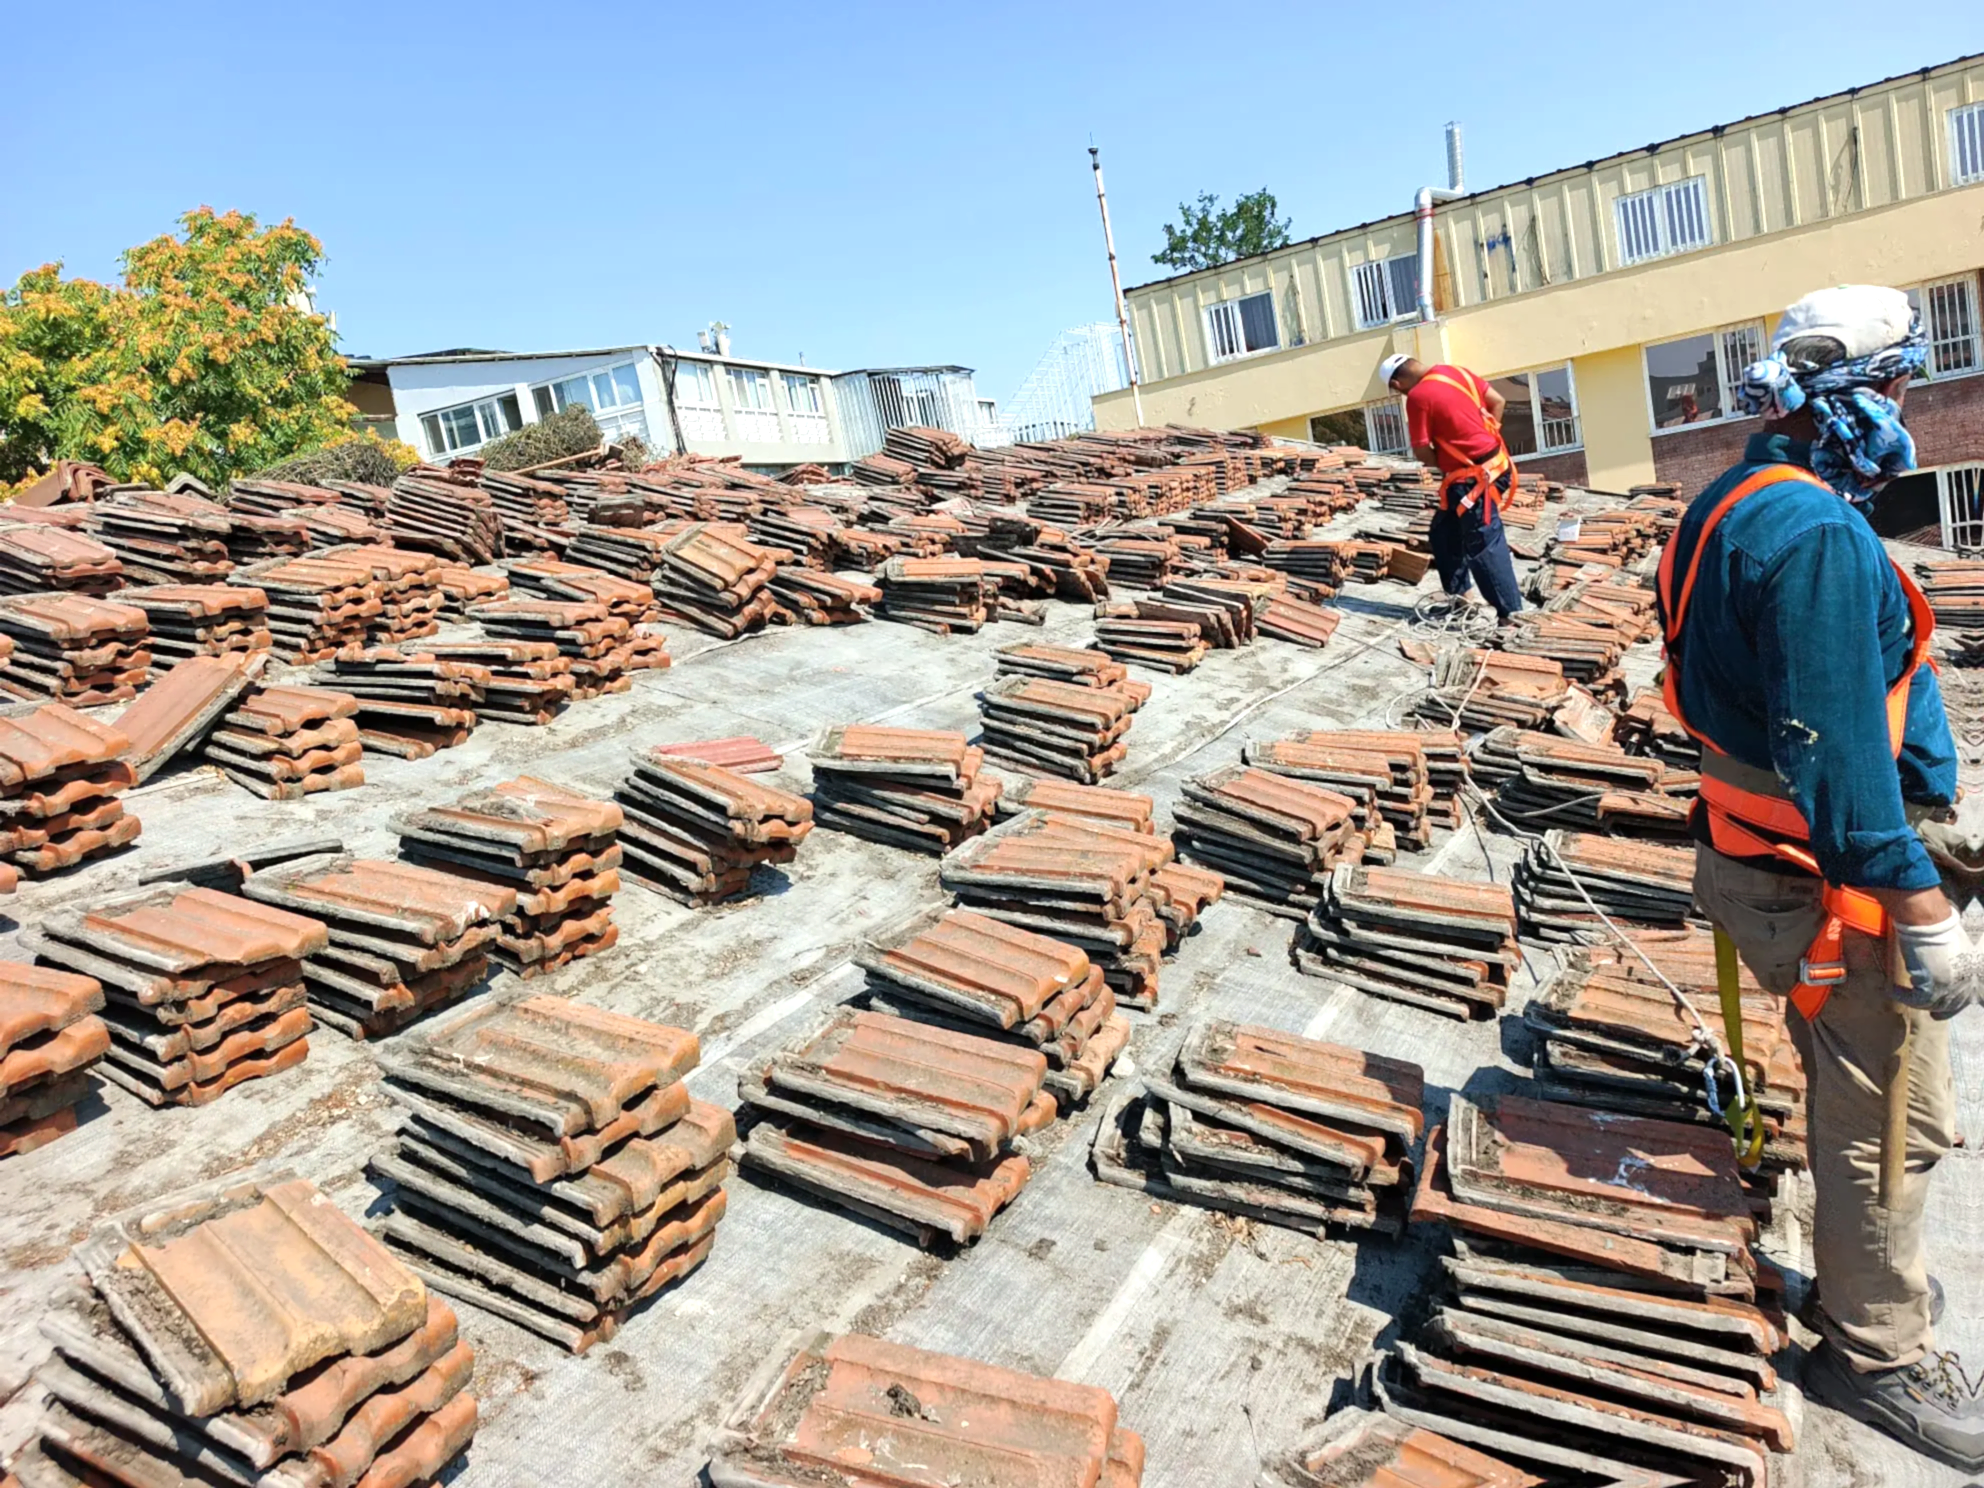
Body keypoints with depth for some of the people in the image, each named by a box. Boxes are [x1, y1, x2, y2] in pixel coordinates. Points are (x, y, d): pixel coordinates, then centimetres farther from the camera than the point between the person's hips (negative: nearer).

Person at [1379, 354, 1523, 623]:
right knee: (1444, 531, 21)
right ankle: (1458, 593, 33)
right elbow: (1498, 402, 13)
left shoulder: (1417, 396, -16)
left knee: (1484, 547, -3)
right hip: (1492, 463, 9)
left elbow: (1423, 453, -13)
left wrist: (1443, 461, 7)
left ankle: (1511, 614, 1)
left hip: (1472, 478, -9)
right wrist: (1482, 440, 13)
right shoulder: (1456, 372, 8)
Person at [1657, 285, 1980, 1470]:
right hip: (1823, 876, -10)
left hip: (1760, 848, 11)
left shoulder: (1742, 505, 10)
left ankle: (1868, 1278, 43)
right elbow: (1837, 742, -28)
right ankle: (1880, 1356, 21)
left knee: (1856, 1091, 25)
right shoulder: (1819, 535, -23)